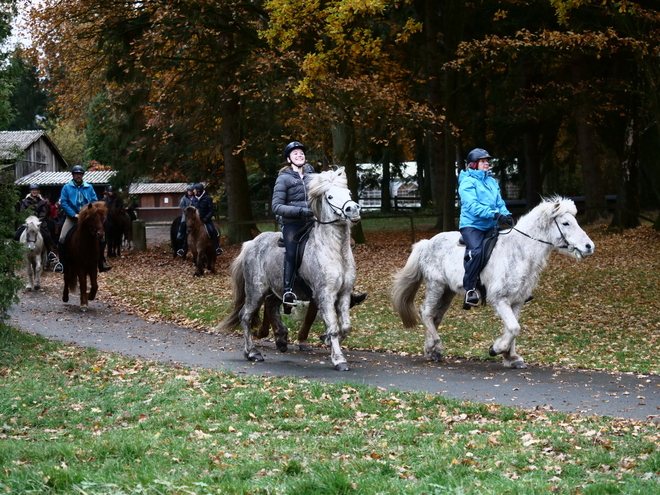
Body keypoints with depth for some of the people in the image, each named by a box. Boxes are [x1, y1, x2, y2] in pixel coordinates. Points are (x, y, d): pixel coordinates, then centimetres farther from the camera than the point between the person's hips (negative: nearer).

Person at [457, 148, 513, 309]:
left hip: (490, 227, 7)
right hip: (472, 225, -7)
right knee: (476, 251, -31)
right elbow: (472, 205, -18)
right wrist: (494, 214, -28)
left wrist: (506, 214, -9)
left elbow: (500, 203, 14)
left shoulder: (492, 182, 17)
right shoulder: (467, 182, -5)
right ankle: (470, 289, -21)